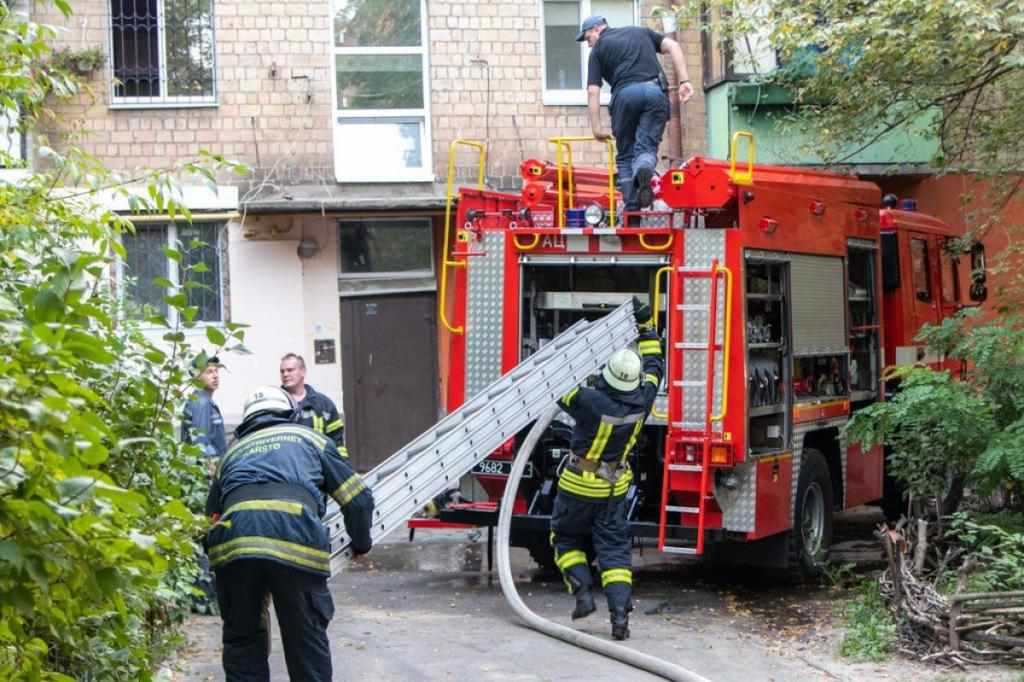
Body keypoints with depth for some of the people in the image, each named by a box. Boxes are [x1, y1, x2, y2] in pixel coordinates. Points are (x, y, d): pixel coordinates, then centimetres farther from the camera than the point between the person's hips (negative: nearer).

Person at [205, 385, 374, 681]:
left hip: (233, 542, 2)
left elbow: (214, 514, 29)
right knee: (307, 642, 12)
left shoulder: (233, 451, 35)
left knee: (242, 639, 18)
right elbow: (358, 499, 25)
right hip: (296, 538, -2)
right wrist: (361, 542, 41)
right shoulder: (310, 438, 29)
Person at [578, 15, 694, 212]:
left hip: (625, 94, -2)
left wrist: (596, 127, 10)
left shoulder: (599, 48, 18)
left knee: (626, 154, 13)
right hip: (655, 91, 2)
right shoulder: (640, 32, 28)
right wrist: (684, 81, 7)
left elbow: (593, 91, 8)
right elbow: (673, 46, 13)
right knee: (647, 148, 2)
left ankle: (632, 210, 5)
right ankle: (644, 170, -34)